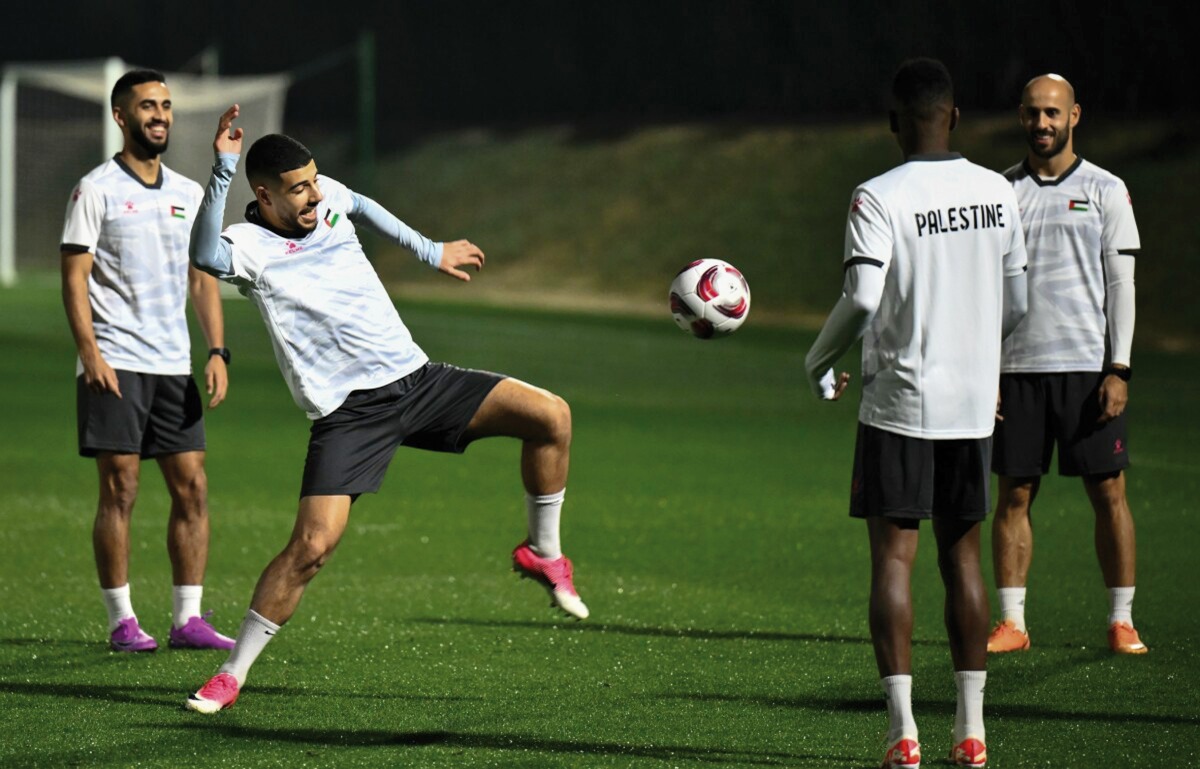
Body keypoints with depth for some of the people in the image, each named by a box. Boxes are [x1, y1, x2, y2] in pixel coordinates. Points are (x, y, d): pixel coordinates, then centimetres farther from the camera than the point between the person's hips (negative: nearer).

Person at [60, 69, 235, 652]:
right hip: (116, 366, -5)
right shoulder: (97, 189, -3)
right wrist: (90, 354, -16)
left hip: (174, 364, 6)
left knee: (192, 487, 1)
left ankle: (188, 619, 6)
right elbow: (74, 277, -7)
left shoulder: (188, 194, 14)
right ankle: (121, 621, 1)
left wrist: (217, 351, 6)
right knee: (120, 490, -5)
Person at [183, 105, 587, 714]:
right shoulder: (249, 247, -13)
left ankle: (543, 554, 13)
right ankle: (231, 675, -3)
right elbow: (205, 256, -38)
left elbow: (361, 206, 32)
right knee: (312, 544, -19)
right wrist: (223, 169, -46)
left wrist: (429, 251, 38)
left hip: (417, 381, 6)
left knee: (549, 415, -8)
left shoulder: (328, 198, 7)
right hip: (347, 410, -6)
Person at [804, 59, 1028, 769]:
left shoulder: (879, 199, -10)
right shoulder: (998, 192, 4)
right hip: (974, 404, 4)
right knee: (963, 555, 12)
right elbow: (1017, 305, 10)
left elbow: (862, 298, -19)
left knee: (893, 556, -1)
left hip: (899, 403, -4)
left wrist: (819, 363, -2)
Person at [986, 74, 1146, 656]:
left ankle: (1121, 621, 5)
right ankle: (1011, 622, 5)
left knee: (1108, 492, -1)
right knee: (1014, 493, 1)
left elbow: (1120, 283, 1)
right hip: (1017, 366, 2)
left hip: (1088, 365, -1)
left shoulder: (1105, 191, 4)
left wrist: (1118, 370, -7)